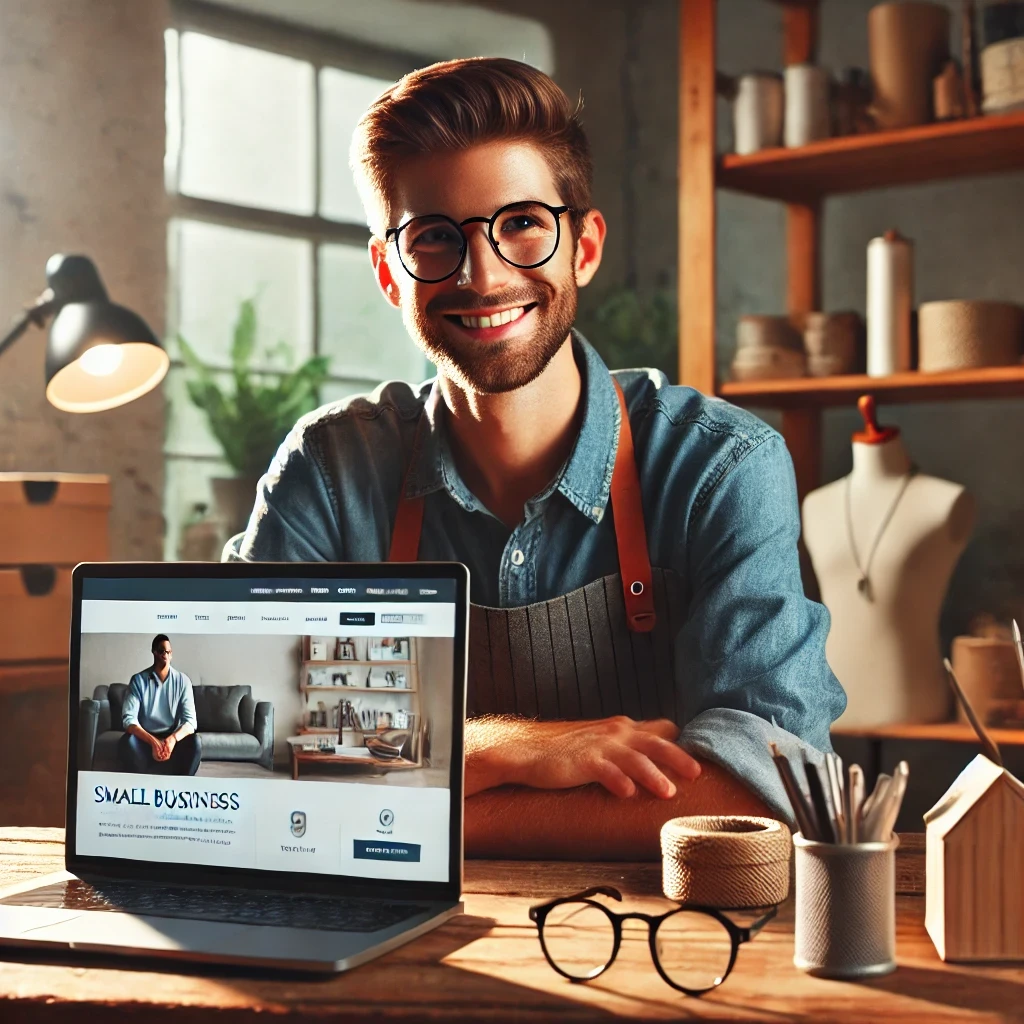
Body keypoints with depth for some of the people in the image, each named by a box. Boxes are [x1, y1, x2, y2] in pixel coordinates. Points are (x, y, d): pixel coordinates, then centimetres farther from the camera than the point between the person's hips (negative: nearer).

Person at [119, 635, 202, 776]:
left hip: (173, 739, 1)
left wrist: (173, 738, -33)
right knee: (127, 741, -34)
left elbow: (190, 720, -10)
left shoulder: (183, 680, -3)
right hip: (145, 738, -1)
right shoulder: (138, 680, -7)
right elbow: (128, 719, -16)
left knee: (194, 742, -31)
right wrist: (153, 741, -33)